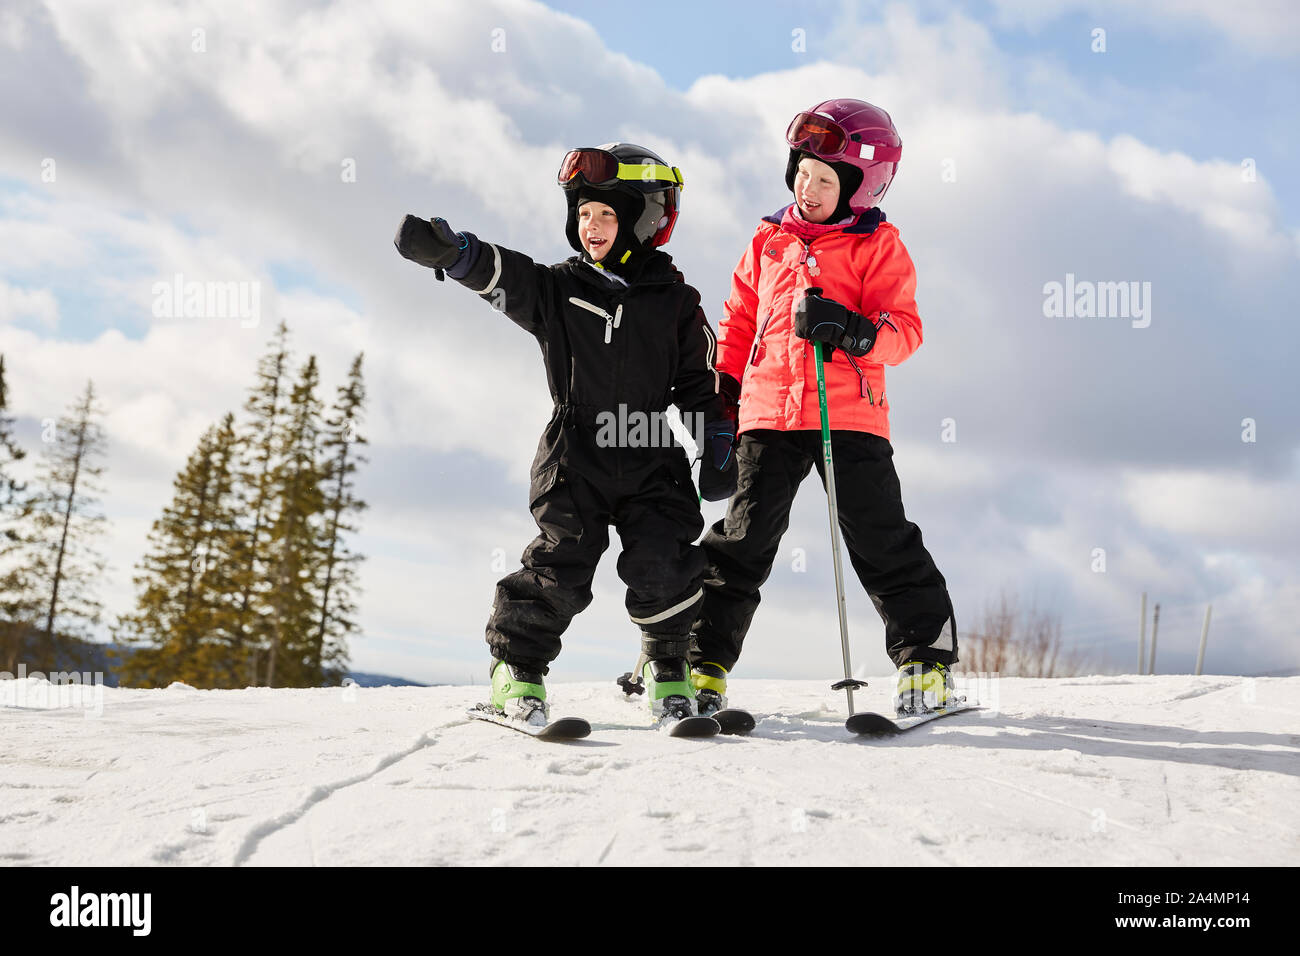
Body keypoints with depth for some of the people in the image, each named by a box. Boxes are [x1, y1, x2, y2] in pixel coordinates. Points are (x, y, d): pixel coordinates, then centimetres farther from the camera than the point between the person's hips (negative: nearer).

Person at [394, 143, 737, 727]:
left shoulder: (675, 303, 8)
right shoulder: (559, 290, 6)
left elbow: (701, 384, 12)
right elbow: (500, 274, -11)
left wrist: (719, 449, 4)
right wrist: (447, 250, -30)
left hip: (650, 457, 1)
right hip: (575, 456, -1)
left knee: (665, 563, -10)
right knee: (561, 563, -10)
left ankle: (666, 664, 15)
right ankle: (518, 665, 11)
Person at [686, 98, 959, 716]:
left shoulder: (877, 246, 1)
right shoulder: (769, 241, 13)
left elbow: (904, 328, -7)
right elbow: (739, 322, 20)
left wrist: (853, 330, -27)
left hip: (851, 415, -3)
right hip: (769, 412, 3)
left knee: (882, 542, 1)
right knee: (744, 539, 3)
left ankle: (927, 657, 12)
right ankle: (703, 662, 10)